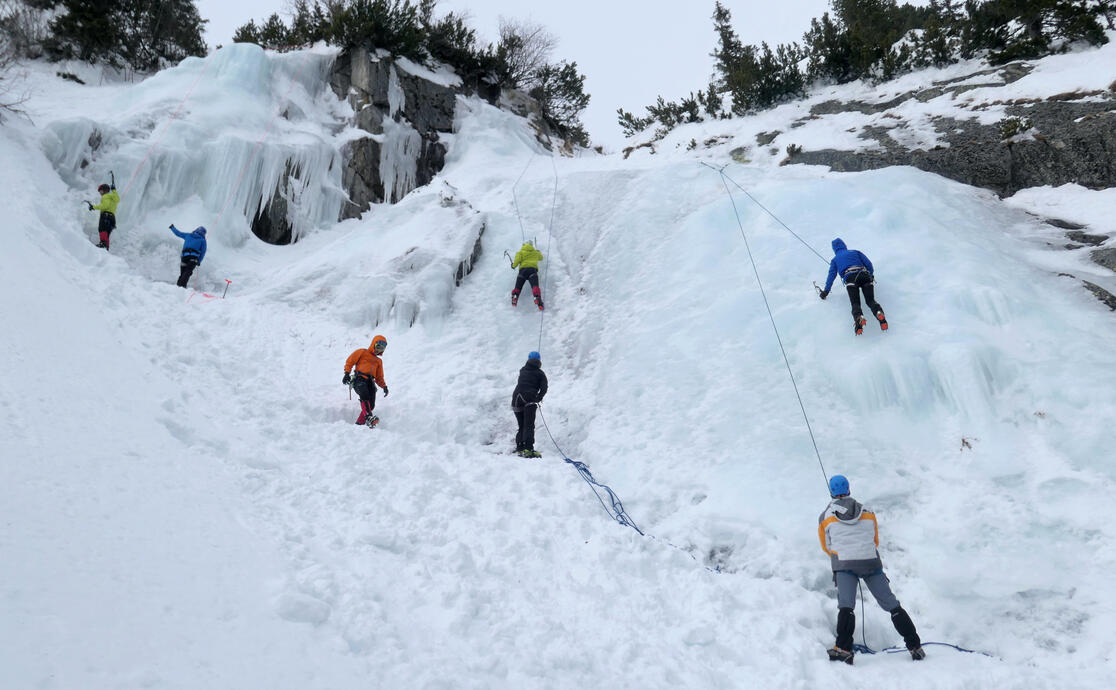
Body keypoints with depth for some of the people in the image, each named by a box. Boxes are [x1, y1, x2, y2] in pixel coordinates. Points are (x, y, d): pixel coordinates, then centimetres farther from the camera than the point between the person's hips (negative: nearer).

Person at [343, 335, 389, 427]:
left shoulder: (379, 361, 34)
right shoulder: (362, 352, 20)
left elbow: (379, 378, 31)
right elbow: (350, 361, 11)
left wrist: (384, 386, 11)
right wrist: (347, 373, -5)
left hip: (370, 382, 5)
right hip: (359, 379, -5)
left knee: (371, 405, -13)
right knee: (365, 396, -33)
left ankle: (359, 423, -11)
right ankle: (369, 417, -48)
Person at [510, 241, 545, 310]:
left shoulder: (520, 252, 18)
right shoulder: (535, 252, 28)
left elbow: (517, 259, -1)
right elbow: (541, 257, 48)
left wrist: (513, 265, 17)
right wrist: (539, 252, 68)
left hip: (523, 269, 0)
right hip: (533, 269, 0)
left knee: (518, 287, 1)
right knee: (535, 286, -19)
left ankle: (514, 296, -28)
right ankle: (537, 297, -46)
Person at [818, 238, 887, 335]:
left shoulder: (835, 259, 29)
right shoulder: (855, 252, 31)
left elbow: (832, 274, 20)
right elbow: (868, 264, 22)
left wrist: (826, 291, 25)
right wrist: (871, 276, 37)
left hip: (850, 278, -2)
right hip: (864, 275, 2)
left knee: (855, 303, -16)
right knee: (871, 301, -6)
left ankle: (859, 317, -51)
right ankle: (879, 313, -41)